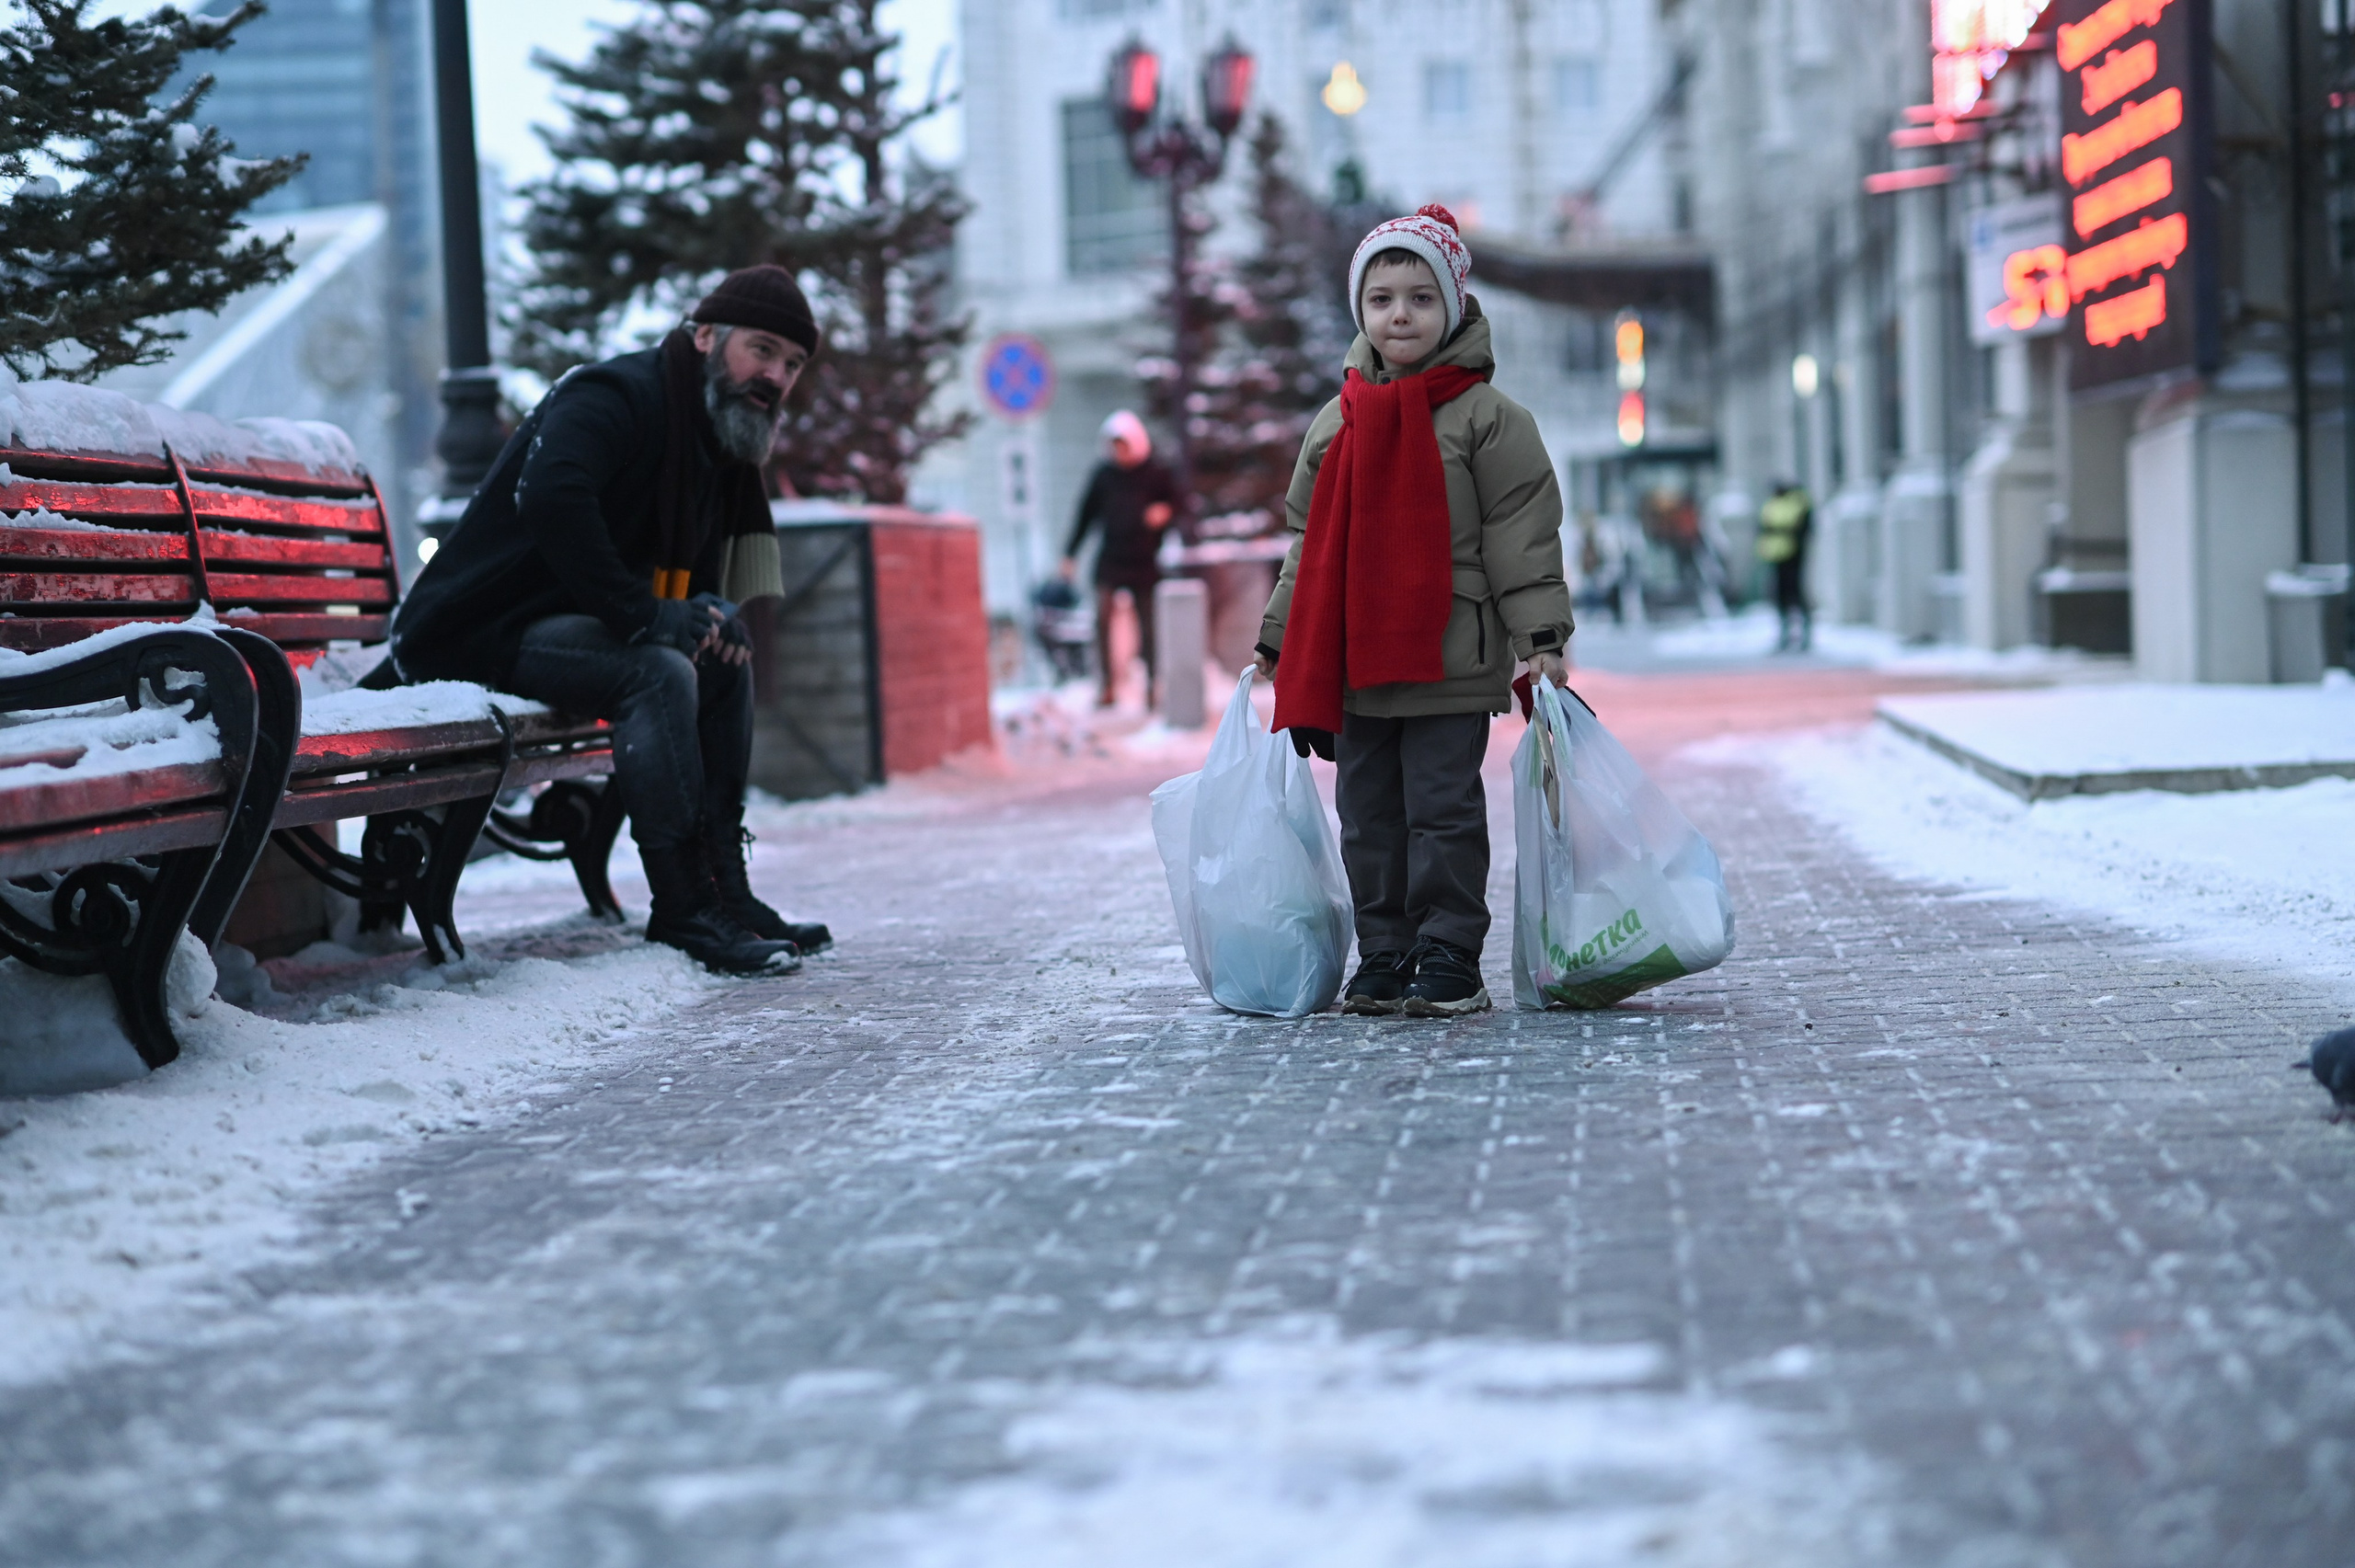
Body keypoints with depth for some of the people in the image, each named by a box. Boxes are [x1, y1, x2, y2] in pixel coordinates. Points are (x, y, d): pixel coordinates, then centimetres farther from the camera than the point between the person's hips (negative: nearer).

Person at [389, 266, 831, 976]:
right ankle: (683, 910, -26)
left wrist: (707, 611, -3)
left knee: (724, 663, 6)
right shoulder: (617, 398, -18)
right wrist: (646, 615, -32)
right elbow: (551, 499, -37)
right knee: (658, 674, -29)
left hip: (562, 625, 10)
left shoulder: (719, 437, 14)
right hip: (475, 631, -10)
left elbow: (691, 566, 22)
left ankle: (723, 890, 5)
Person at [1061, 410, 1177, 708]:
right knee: (1102, 619, -15)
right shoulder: (1104, 473, 5)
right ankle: (1106, 686, -13)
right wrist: (1071, 553, 13)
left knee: (1147, 626, 4)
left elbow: (1176, 503, 13)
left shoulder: (1158, 473, 1)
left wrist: (1165, 511, -11)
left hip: (1144, 561, -1)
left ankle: (1152, 687, 17)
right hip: (1110, 558, 1)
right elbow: (1087, 512, 13)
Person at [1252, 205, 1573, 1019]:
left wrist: (1539, 638, -12)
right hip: (1354, 665, 5)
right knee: (1369, 815, 9)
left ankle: (1450, 960, 5)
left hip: (1449, 664, -5)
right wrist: (1277, 643, 15)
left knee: (1443, 809, -2)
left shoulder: (1486, 417, -2)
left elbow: (1521, 534, -5)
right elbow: (1310, 544, 18)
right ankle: (1384, 957, 17)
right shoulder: (1337, 421, 12)